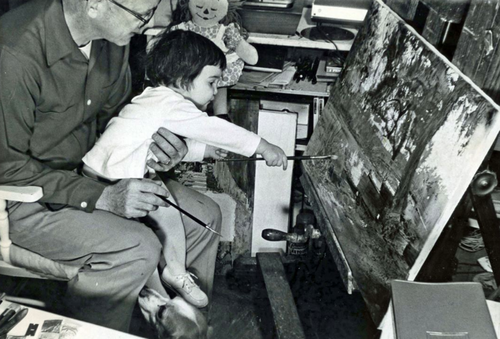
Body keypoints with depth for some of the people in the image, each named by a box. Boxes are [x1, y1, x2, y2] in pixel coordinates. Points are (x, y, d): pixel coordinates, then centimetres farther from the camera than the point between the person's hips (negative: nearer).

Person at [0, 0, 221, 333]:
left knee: (204, 216, 1)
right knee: (137, 248, -29)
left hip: (88, 170, 8)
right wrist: (100, 197, -28)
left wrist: (146, 138, -11)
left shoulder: (112, 37, -7)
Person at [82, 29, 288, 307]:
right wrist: (263, 147, -11)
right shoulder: (169, 103, -18)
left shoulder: (155, 99, 13)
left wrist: (204, 150, 11)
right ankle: (176, 274, -4)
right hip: (107, 180, -9)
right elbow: (216, 129, -17)